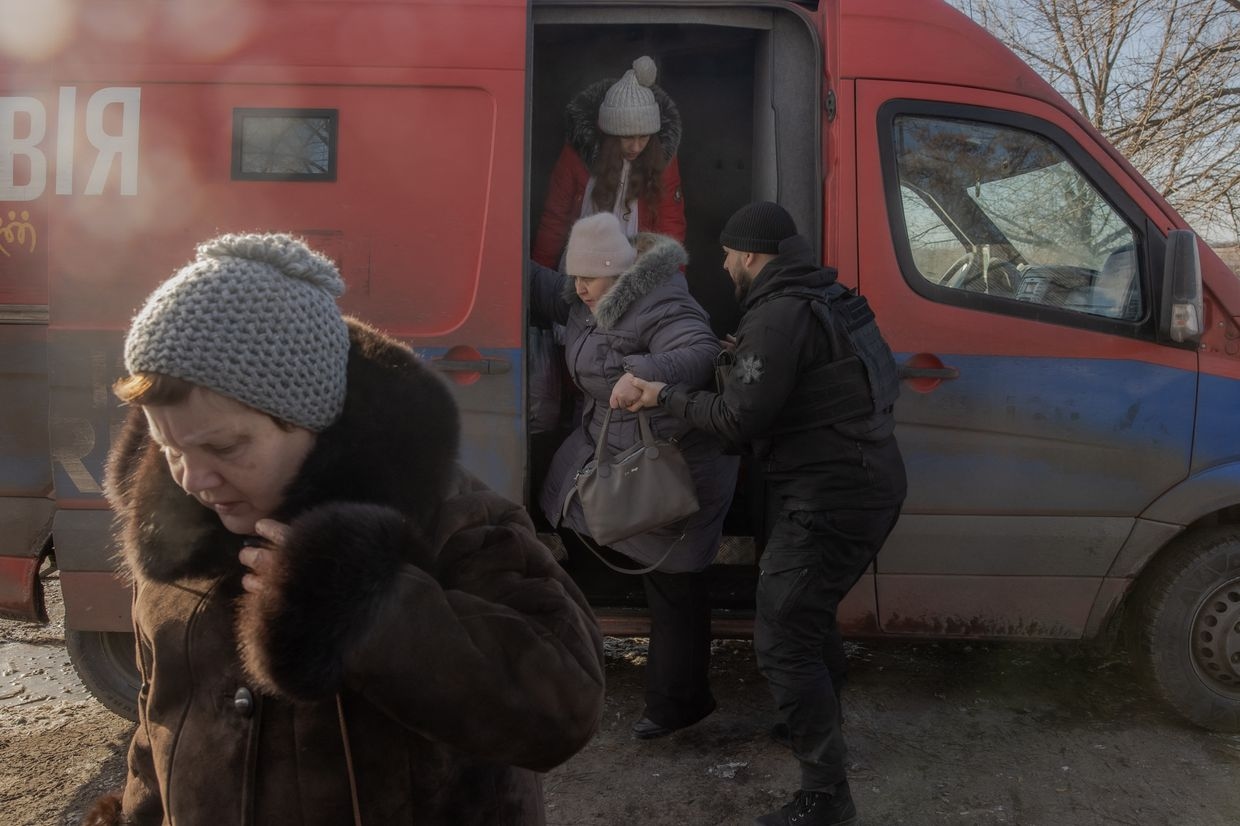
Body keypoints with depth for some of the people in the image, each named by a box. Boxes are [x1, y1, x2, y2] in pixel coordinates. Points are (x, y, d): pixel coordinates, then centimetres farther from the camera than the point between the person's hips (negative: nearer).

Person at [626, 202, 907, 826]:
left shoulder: (780, 314, -18)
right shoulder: (828, 301, 15)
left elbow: (741, 419, -18)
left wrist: (667, 397, -7)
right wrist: (746, 366, 19)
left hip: (831, 500, -11)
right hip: (867, 488, 11)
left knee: (782, 642, -7)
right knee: (809, 618, 26)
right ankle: (820, 723, 45)